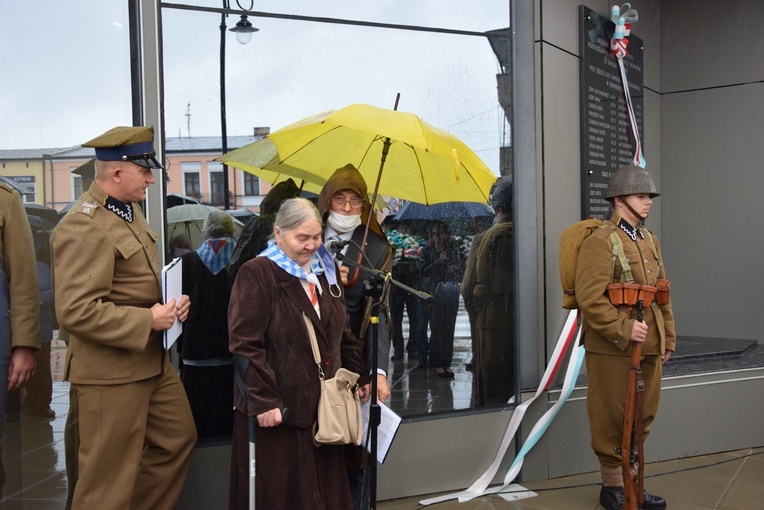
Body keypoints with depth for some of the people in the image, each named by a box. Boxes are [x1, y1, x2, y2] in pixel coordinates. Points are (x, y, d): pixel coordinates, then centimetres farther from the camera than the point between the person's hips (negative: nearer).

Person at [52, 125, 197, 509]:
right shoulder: (83, 227, -20)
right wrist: (147, 321, -20)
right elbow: (76, 312, -26)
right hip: (111, 372, -10)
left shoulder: (130, 210, 11)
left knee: (179, 438, 21)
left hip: (152, 361, 10)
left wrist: (172, 303, 5)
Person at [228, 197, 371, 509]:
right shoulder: (256, 275, -12)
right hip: (280, 408, -6)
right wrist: (263, 400, -22)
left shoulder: (324, 271, 12)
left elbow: (342, 333, 19)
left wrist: (359, 376, 17)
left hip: (324, 404, 7)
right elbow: (244, 345, -18)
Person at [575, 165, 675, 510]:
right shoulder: (599, 242, -13)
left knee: (642, 417, 16)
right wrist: (623, 330, -24)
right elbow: (589, 298, -20)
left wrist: (667, 338, 16)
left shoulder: (650, 241, 14)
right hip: (612, 350, -8)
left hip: (648, 347, 8)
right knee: (613, 420, 4)